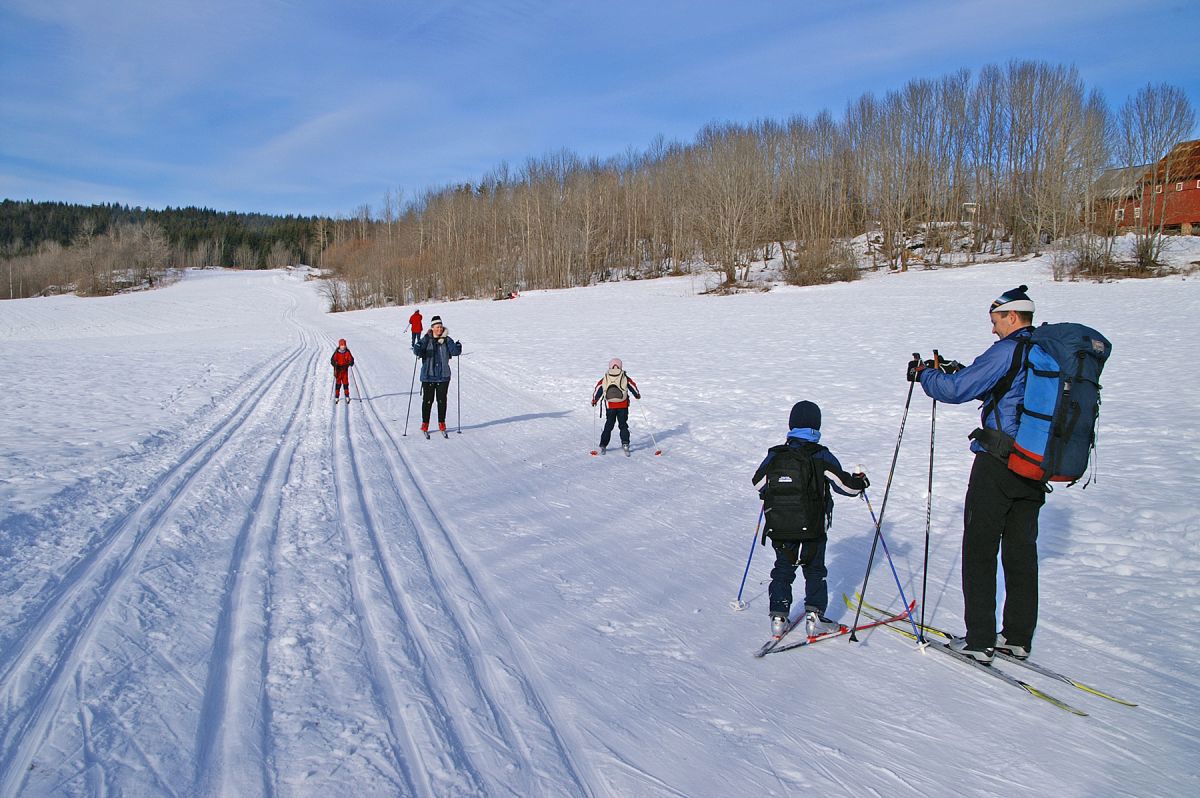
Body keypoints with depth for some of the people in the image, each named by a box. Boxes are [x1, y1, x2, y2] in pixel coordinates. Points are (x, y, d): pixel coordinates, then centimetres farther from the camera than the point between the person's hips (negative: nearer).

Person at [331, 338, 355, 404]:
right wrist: (335, 364, -26)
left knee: (345, 383, 1)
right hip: (338, 370, -1)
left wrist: (351, 363, -21)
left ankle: (347, 397, 10)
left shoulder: (347, 352, 0)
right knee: (338, 383, 0)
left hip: (345, 369, 1)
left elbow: (351, 359, 1)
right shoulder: (336, 352, -5)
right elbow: (333, 360, -6)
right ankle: (337, 397, 7)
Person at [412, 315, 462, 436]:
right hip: (428, 376, -1)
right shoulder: (426, 340, -2)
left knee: (442, 400, 8)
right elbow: (418, 351, -14)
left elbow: (455, 352, -6)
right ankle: (425, 424, 15)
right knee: (428, 400, 3)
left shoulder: (447, 340, 2)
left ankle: (442, 423, 21)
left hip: (443, 376, 2)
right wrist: (417, 348, -35)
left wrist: (458, 347, -25)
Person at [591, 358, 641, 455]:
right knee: (623, 425, 10)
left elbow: (598, 388, 4)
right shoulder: (625, 378, -2)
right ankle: (625, 444, -3)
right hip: (623, 406, -1)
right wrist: (637, 395, 26)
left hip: (610, 407, 1)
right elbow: (633, 386, 7)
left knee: (608, 426, 12)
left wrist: (594, 400, 19)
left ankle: (603, 446, 11)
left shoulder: (604, 379, 0)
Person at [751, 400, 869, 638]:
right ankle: (814, 617, 12)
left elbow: (756, 483, 10)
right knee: (815, 571, 15)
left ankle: (778, 617, 14)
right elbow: (845, 485, -9)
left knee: (783, 570, 16)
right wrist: (860, 480, 13)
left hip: (780, 528, 2)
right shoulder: (821, 456, -12)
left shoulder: (774, 455, -3)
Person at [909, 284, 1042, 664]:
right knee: (1021, 550, 14)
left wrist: (924, 373, -2)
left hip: (998, 464, -8)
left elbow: (956, 391, -19)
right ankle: (1018, 637, 22)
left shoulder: (1007, 350, -15)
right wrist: (962, 373, 19)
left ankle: (980, 641, 5)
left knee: (980, 551, 1)